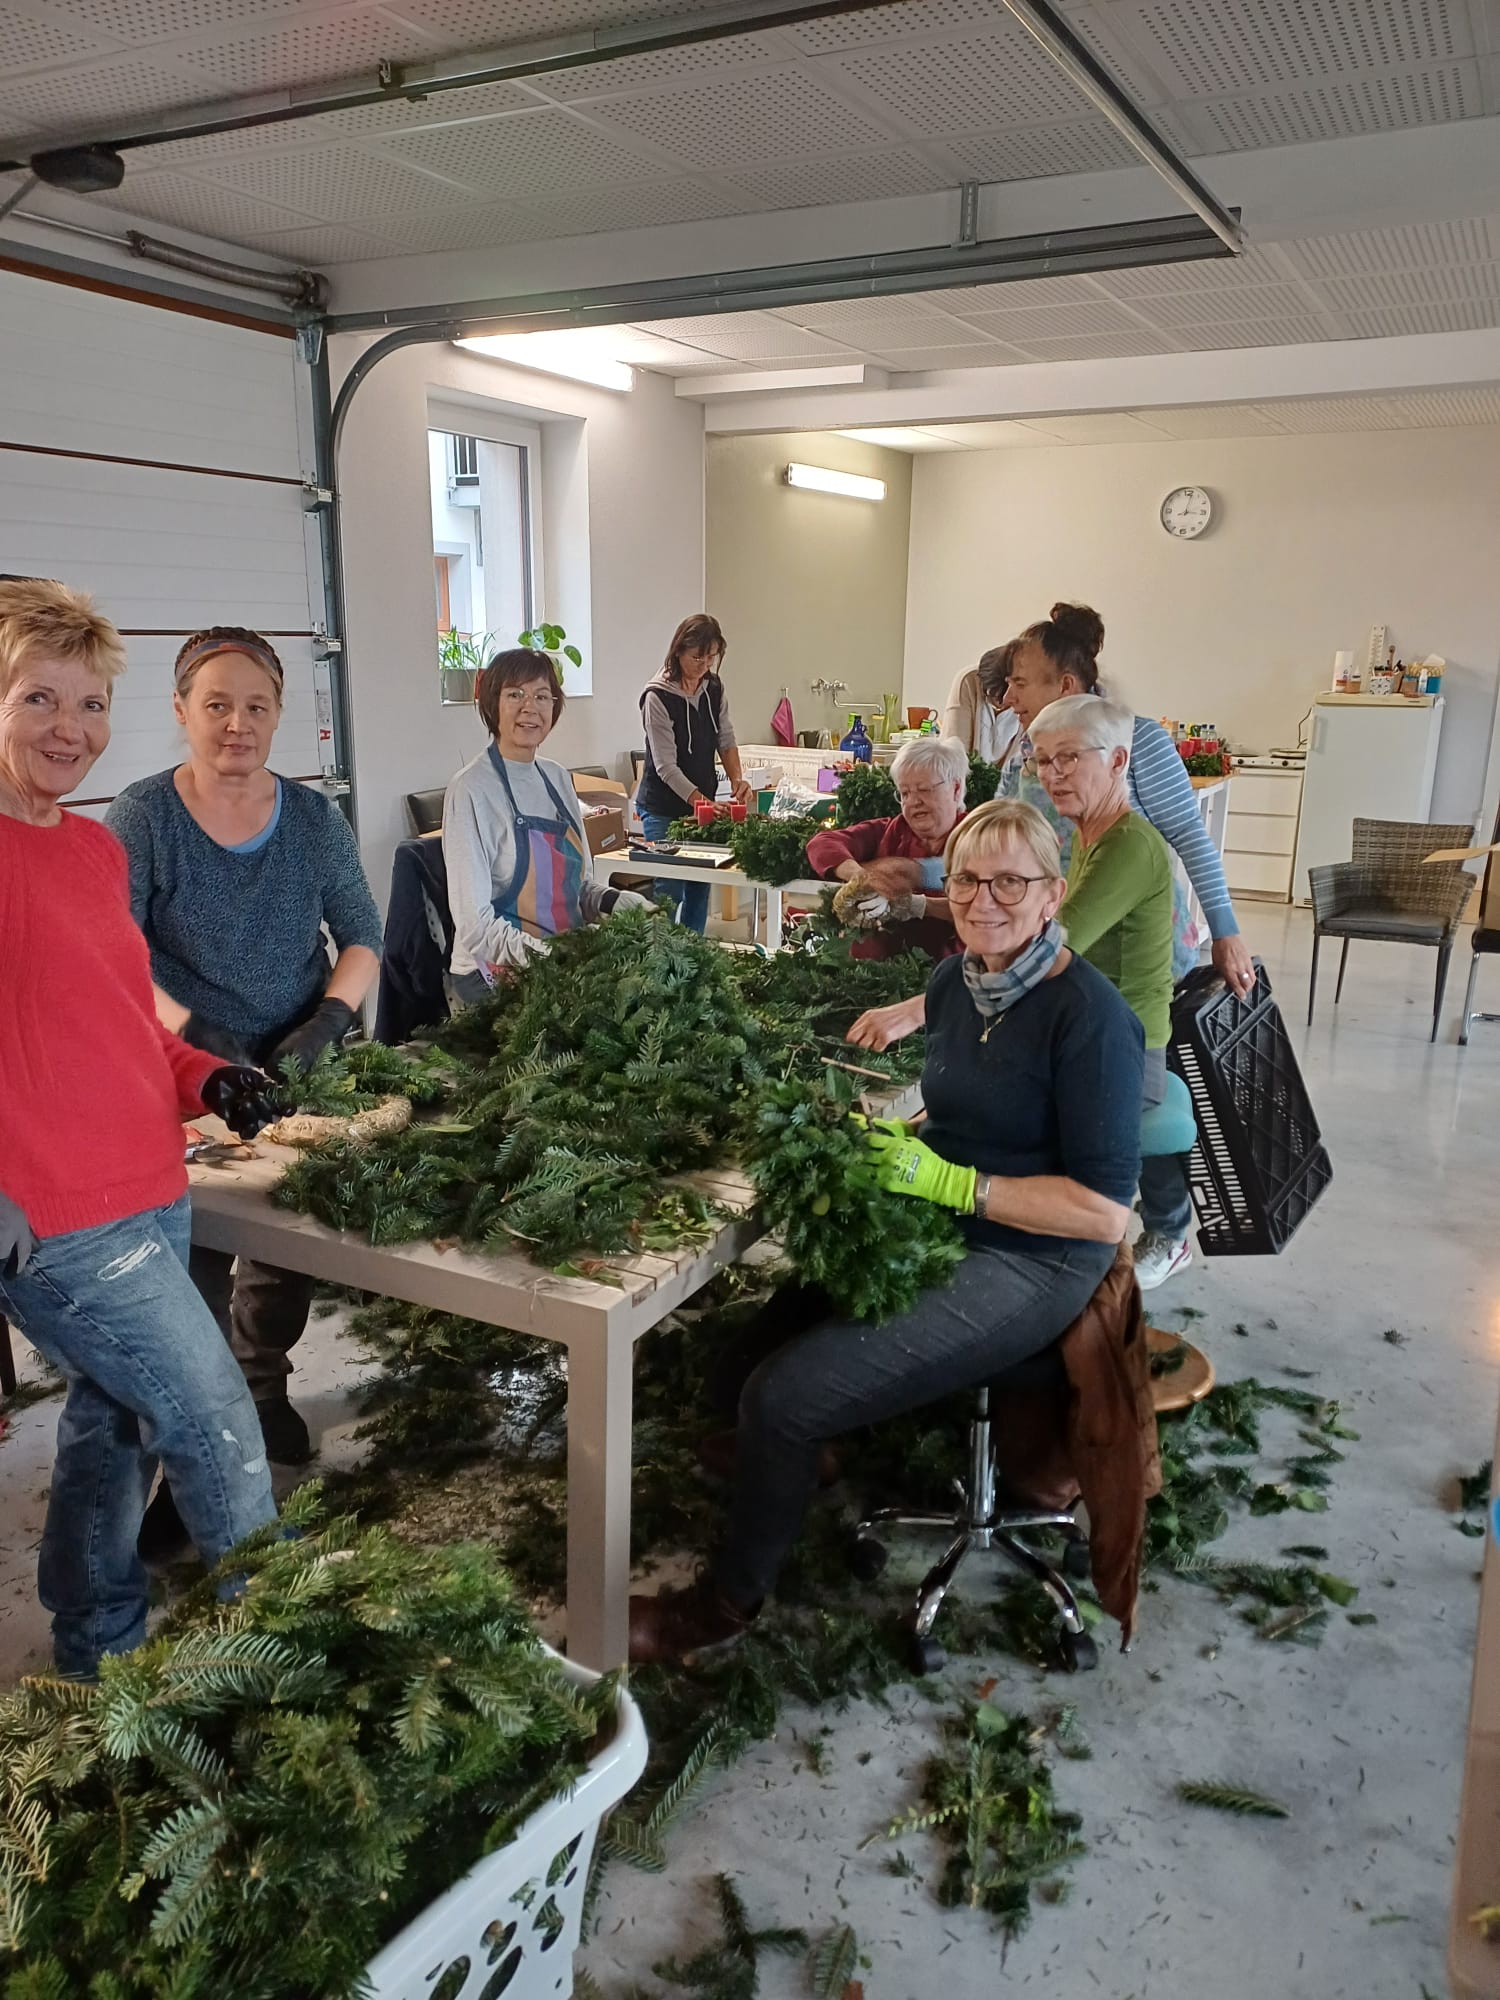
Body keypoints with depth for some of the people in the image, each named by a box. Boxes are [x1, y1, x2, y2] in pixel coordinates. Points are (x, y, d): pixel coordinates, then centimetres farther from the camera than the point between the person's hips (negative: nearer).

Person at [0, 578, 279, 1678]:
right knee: (222, 1437, 2)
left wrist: (208, 1077, 2)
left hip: (152, 1195, 8)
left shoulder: (97, 846, 9)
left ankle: (99, 1653, 45)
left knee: (118, 1423, 23)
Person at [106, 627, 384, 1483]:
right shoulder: (143, 818, -10)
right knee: (196, 1266, -2)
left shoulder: (315, 818, -1)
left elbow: (363, 937, 3)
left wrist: (328, 1018, -16)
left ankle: (264, 1383, 43)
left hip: (301, 1072, 3)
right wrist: (196, 1034, -28)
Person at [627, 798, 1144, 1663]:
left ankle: (732, 1599, 12)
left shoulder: (1088, 1016, -20)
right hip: (938, 1235, 8)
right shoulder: (954, 979, 3)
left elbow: (1106, 1210, -21)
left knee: (784, 1397, -15)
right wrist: (898, 1138, -1)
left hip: (1029, 1266, -8)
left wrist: (951, 1183, -23)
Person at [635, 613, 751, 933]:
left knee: (700, 886, 10)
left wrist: (737, 779, -11)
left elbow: (726, 739, 8)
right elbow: (666, 766, -20)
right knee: (670, 889, -5)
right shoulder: (658, 696, -18)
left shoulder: (714, 686, 2)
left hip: (702, 801, 6)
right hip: (664, 808, -6)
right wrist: (700, 801, -30)